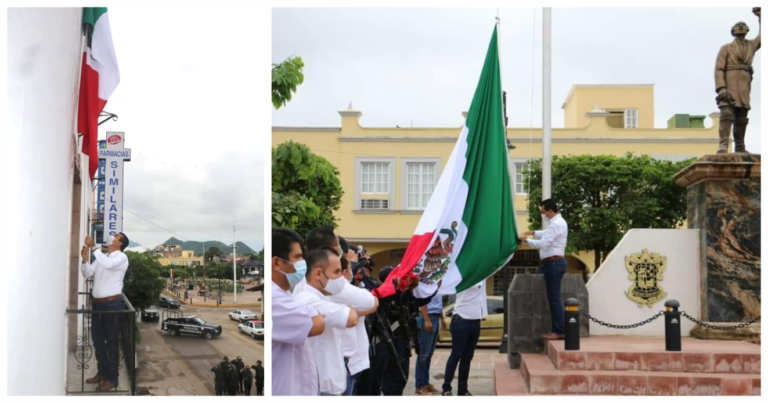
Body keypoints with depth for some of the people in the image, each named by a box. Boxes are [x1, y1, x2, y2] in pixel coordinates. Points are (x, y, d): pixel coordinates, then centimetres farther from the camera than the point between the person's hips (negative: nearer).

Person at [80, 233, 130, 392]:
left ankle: (112, 378, 7)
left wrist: (93, 247, -28)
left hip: (112, 304, -8)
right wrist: (85, 258, -8)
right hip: (98, 303, 8)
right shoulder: (101, 257, 14)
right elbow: (87, 273, 9)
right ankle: (102, 372, 29)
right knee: (98, 340, 15)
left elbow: (108, 264, -31)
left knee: (111, 342, -1)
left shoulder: (121, 257, -9)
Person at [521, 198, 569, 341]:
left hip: (553, 263, -11)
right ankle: (557, 329, 15)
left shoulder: (556, 224, -18)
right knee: (553, 297, 12)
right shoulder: (558, 222, 16)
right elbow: (547, 234, 30)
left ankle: (559, 331, -6)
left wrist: (526, 240, -11)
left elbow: (542, 243, -22)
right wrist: (533, 233, 16)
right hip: (555, 262, 11)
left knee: (554, 297, -8)